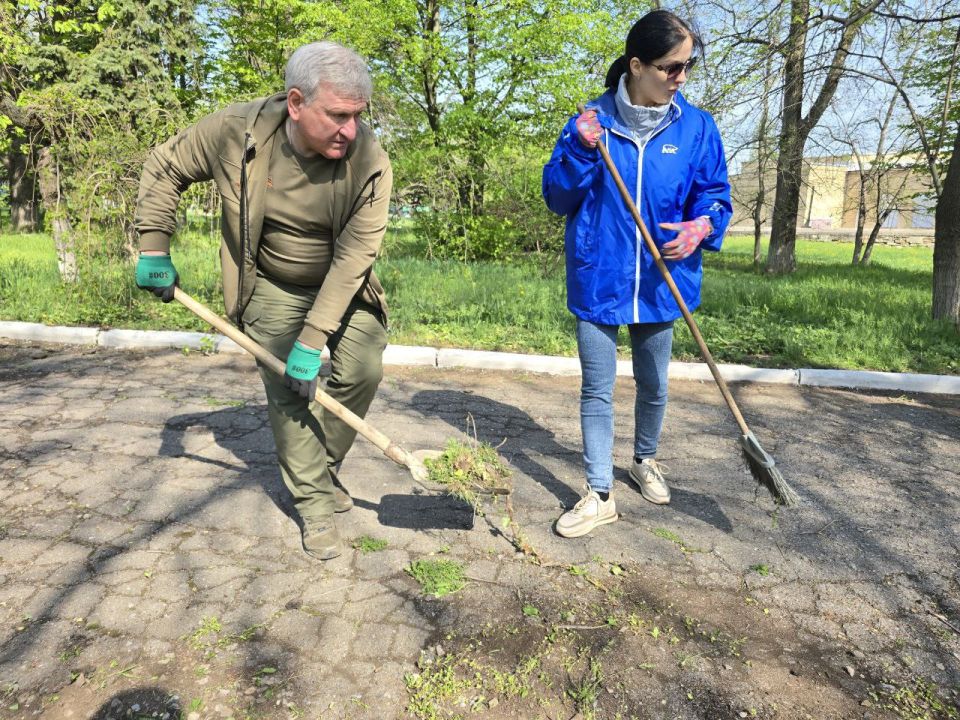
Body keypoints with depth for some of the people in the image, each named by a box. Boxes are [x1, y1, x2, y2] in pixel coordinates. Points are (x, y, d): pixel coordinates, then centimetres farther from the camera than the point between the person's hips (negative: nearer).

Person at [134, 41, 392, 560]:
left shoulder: (369, 163, -27)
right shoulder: (235, 131, -23)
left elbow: (353, 258, -28)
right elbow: (164, 168, -4)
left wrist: (312, 341, -30)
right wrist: (154, 249, -9)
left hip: (341, 286, 1)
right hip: (272, 288, 0)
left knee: (362, 372, -9)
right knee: (286, 391, -5)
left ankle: (323, 468, 16)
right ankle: (314, 503, 8)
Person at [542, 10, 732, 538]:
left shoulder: (696, 127, 0)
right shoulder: (592, 121, -3)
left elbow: (715, 194, 5)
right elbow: (557, 198, -2)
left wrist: (702, 225, -17)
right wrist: (581, 152, -18)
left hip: (659, 282, 2)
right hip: (598, 279, -1)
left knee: (653, 384, 17)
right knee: (596, 390, 3)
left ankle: (644, 460, 44)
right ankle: (599, 495, 16)